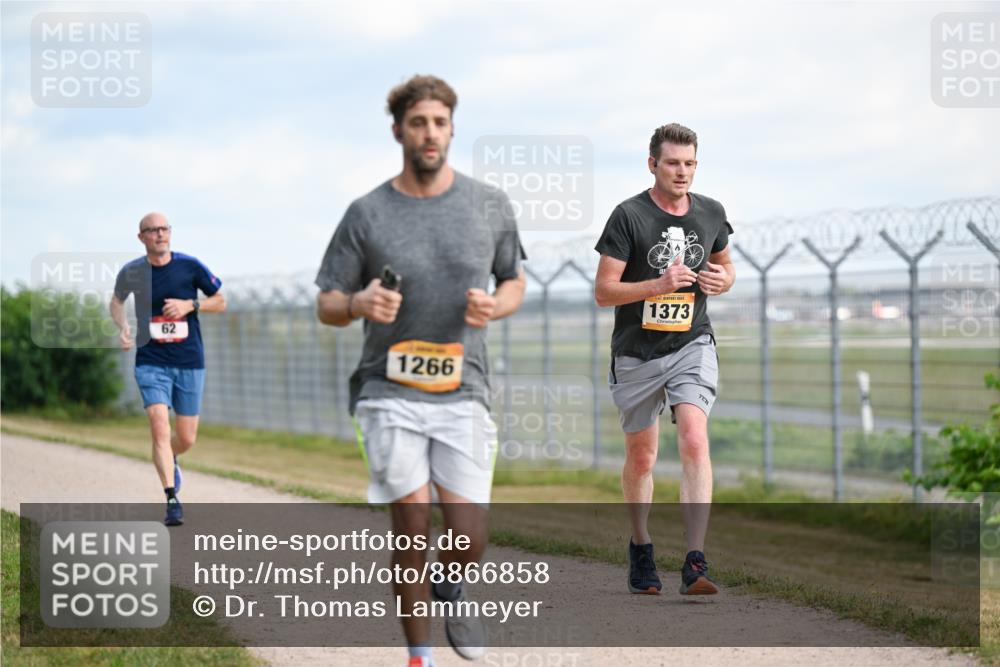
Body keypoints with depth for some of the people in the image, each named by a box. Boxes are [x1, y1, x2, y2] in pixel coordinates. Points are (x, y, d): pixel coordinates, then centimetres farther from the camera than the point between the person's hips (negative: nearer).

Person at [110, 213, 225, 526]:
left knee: (187, 438, 7)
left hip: (190, 362, 1)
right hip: (151, 362, -1)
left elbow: (220, 301, 6)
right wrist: (123, 327, -1)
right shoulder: (131, 272, -1)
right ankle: (172, 501, -14)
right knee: (160, 429, -18)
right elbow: (116, 302, 19)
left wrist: (190, 305, -12)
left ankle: (170, 459, 43)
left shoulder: (190, 266, -4)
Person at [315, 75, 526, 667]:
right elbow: (327, 306, 5)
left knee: (469, 543, -6)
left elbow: (515, 283, 17)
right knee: (413, 529, -7)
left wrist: (494, 306, -7)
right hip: (391, 394, -1)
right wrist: (359, 303, -18)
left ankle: (452, 591, 30)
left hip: (462, 394, 1)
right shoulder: (367, 214, 0)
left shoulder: (490, 206, 5)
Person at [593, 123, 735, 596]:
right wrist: (659, 284, -25)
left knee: (695, 441, -18)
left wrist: (722, 280, -3)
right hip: (637, 353, -1)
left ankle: (695, 564, -22)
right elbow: (603, 291, -11)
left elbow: (725, 266, 21)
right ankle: (640, 549, 33)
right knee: (641, 456, 11)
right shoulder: (629, 215, -10)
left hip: (692, 346, 1)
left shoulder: (711, 214, 4)